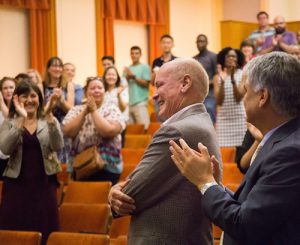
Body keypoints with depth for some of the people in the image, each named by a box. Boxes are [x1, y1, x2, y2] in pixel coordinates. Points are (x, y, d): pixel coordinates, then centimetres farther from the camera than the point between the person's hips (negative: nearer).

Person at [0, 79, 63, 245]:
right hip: (17, 185, 0)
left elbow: (58, 145, -12)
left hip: (44, 184, 0)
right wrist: (21, 120, -22)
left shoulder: (49, 121, 6)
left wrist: (49, 116, -23)